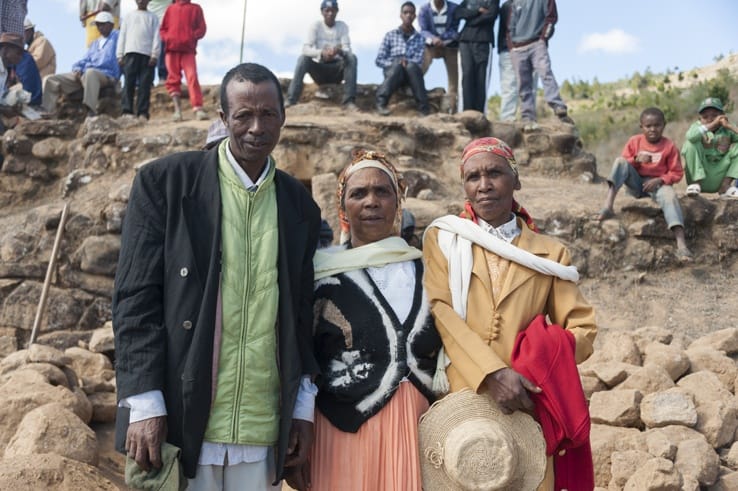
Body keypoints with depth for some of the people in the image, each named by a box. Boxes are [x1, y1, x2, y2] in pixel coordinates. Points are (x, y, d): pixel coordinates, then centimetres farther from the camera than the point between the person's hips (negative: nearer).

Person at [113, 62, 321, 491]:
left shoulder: (299, 205, 8)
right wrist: (145, 404, -10)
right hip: (180, 420, -3)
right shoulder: (166, 182, -2)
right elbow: (135, 298, -5)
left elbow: (302, 313, 12)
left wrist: (303, 408, 9)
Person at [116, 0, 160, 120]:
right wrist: (120, 55, 5)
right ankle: (126, 110, -11)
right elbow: (122, 36, 16)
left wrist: (154, 55, -6)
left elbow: (156, 37, 7)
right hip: (131, 52, 1)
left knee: (145, 84, -6)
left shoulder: (153, 18, 17)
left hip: (147, 54, -1)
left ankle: (142, 112, -7)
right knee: (129, 83, -7)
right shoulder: (129, 16, 21)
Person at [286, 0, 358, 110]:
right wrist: (321, 53, -38)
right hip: (319, 69, 0)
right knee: (303, 59, -28)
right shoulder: (316, 25, -4)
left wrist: (339, 51, -39)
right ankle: (291, 100, -33)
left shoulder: (342, 26, -2)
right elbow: (306, 49, -17)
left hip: (337, 69, 0)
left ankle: (349, 101, -32)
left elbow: (347, 49, -14)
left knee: (351, 57, -27)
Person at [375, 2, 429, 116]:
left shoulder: (419, 38, 14)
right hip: (392, 71, 0)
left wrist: (407, 62, -21)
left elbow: (419, 61, 0)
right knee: (397, 65, -37)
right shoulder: (390, 35, 12)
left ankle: (423, 106, -40)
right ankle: (381, 102, -43)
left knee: (411, 66, -36)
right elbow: (379, 60, 5)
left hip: (412, 72, 1)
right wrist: (395, 63, -13)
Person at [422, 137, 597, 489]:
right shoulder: (443, 238, 4)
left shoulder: (550, 253, 8)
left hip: (525, 405, 1)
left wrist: (547, 365, -14)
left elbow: (582, 328, 6)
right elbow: (440, 312, -8)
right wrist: (490, 374, -20)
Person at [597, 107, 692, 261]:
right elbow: (622, 166, 4)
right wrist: (636, 160, -16)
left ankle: (681, 245, -46)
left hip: (657, 184, -2)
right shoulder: (634, 142, 4)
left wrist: (659, 180, -19)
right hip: (636, 183, 2)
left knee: (670, 194, -35)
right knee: (620, 161, -22)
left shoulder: (669, 146, -1)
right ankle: (608, 207, -38)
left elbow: (676, 173, -2)